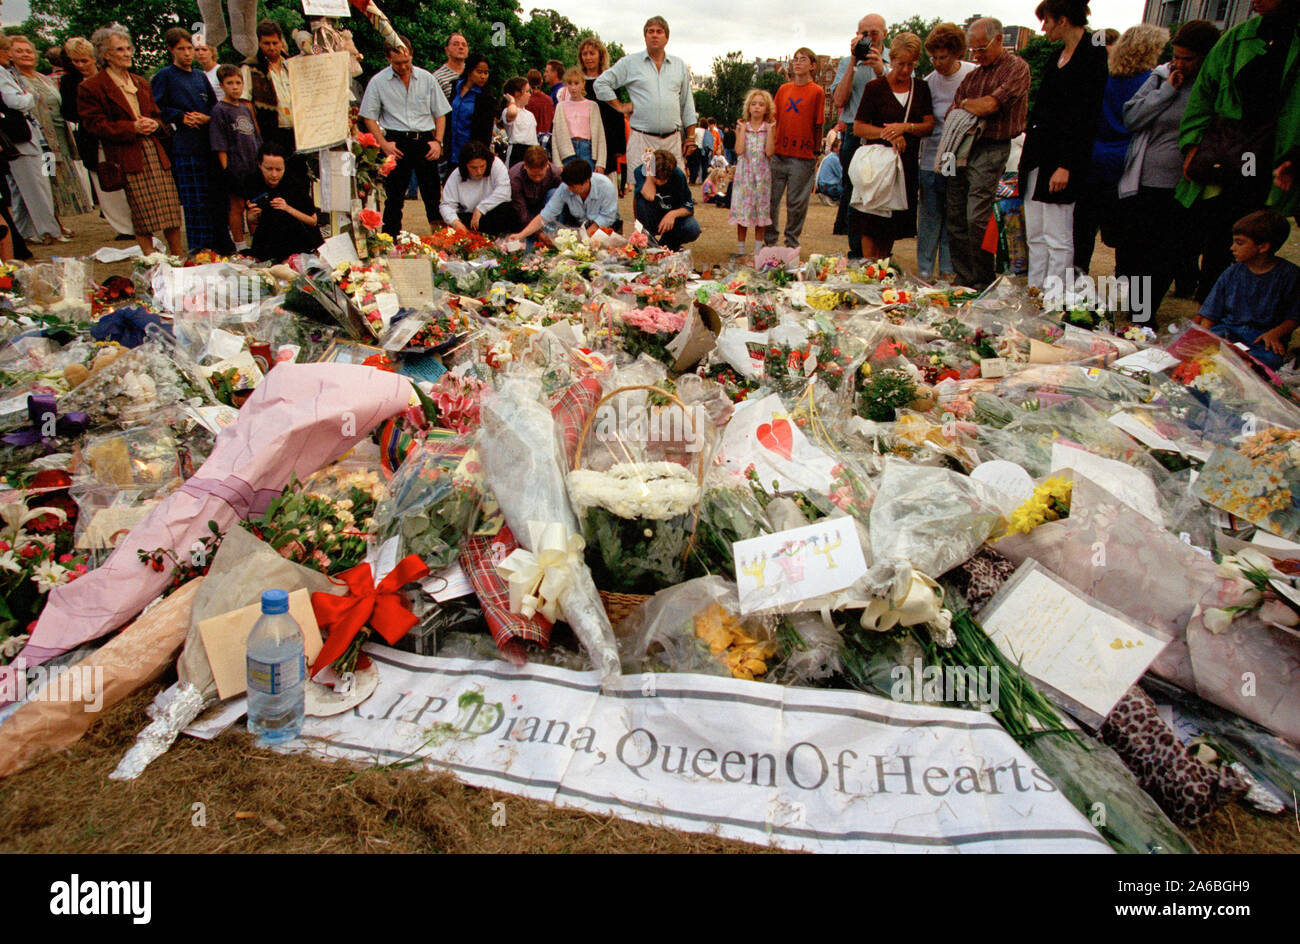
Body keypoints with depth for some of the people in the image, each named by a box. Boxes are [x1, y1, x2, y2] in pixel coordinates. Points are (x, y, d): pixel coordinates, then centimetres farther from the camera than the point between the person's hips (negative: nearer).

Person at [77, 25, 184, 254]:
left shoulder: (141, 83, 20)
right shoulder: (91, 87, -1)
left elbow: (157, 114, 24)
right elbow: (94, 124, -7)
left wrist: (154, 124, -1)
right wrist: (132, 128, -16)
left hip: (156, 153, 6)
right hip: (127, 157, -6)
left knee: (171, 208, 3)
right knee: (142, 213, -6)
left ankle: (179, 258, 12)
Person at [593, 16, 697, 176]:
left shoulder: (680, 65, 17)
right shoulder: (630, 62, 7)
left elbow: (687, 104, 19)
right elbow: (601, 83, 8)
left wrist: (690, 137, 14)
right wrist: (620, 106, 1)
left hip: (673, 140, 3)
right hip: (641, 139, -3)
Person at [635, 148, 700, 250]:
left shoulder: (677, 174, -17)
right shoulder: (640, 172, -20)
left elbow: (689, 207, -13)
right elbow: (650, 197, -38)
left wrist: (673, 214, -32)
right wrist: (649, 172, -31)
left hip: (671, 218, 1)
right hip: (650, 221, -1)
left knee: (693, 228, -28)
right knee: (643, 200, -30)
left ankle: (667, 244, 4)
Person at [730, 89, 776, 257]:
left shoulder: (770, 127, 2)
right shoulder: (742, 126, 3)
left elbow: (770, 152, -11)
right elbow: (739, 150, -11)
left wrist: (770, 130, -11)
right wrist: (742, 129, -8)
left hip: (762, 174, 0)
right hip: (744, 173, 0)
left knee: (761, 210, 4)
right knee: (742, 210, 0)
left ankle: (758, 249, 13)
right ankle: (740, 249, 9)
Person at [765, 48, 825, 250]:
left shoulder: (817, 92, 0)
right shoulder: (783, 89, 12)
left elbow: (818, 126, 0)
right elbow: (774, 119, 16)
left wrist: (816, 153, -2)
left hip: (803, 157, -4)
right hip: (779, 153, 4)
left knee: (797, 203, 1)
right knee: (771, 199, 4)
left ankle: (792, 242, 13)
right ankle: (769, 240, 15)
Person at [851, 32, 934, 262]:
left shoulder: (921, 88, 10)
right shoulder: (875, 87, -1)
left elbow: (929, 125, 4)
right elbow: (858, 128, -6)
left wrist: (906, 127, -15)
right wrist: (888, 133, -19)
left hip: (907, 164, 4)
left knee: (894, 225, 7)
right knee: (872, 226, -7)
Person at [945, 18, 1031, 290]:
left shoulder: (1016, 67, -1)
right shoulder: (974, 74, 21)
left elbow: (991, 104, -13)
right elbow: (951, 113, 16)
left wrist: (965, 104, 3)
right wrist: (973, 112, -3)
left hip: (990, 150, -7)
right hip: (961, 148, 7)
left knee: (977, 219, -12)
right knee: (955, 217, 3)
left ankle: (983, 283, -1)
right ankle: (963, 279, 11)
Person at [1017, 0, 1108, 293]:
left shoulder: (1093, 56, -9)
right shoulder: (1056, 58, 16)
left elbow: (1087, 115, -14)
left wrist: (1065, 165, -20)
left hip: (1062, 156, -8)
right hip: (1038, 153, 8)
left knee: (1057, 237, -5)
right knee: (1034, 234, 10)